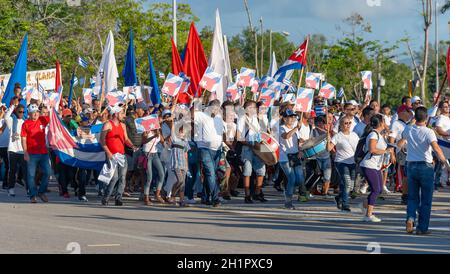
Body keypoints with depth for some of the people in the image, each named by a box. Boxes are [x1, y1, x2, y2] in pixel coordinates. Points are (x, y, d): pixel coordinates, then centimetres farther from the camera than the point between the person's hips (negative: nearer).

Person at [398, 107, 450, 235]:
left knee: (412, 197, 14)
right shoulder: (428, 132, -14)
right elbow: (436, 148, -29)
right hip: (426, 166, -4)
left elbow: (403, 139, 25)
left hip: (411, 165, 4)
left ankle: (410, 217, -12)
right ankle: (422, 228, 5)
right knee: (426, 199, 5)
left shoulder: (408, 130, 0)